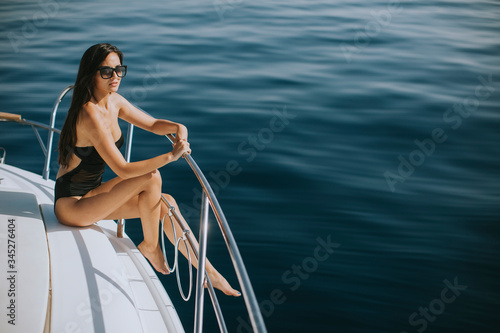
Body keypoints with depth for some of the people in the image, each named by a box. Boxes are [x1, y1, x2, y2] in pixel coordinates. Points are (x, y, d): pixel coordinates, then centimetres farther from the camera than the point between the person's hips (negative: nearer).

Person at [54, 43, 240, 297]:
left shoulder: (114, 102, 1)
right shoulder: (91, 114, -27)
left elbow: (153, 124, 12)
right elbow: (123, 170, -30)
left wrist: (178, 128, -11)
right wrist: (171, 156, -28)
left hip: (91, 193, 9)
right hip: (71, 205, -9)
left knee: (165, 203, -4)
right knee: (151, 178, -22)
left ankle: (207, 272, 4)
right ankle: (150, 245, 2)